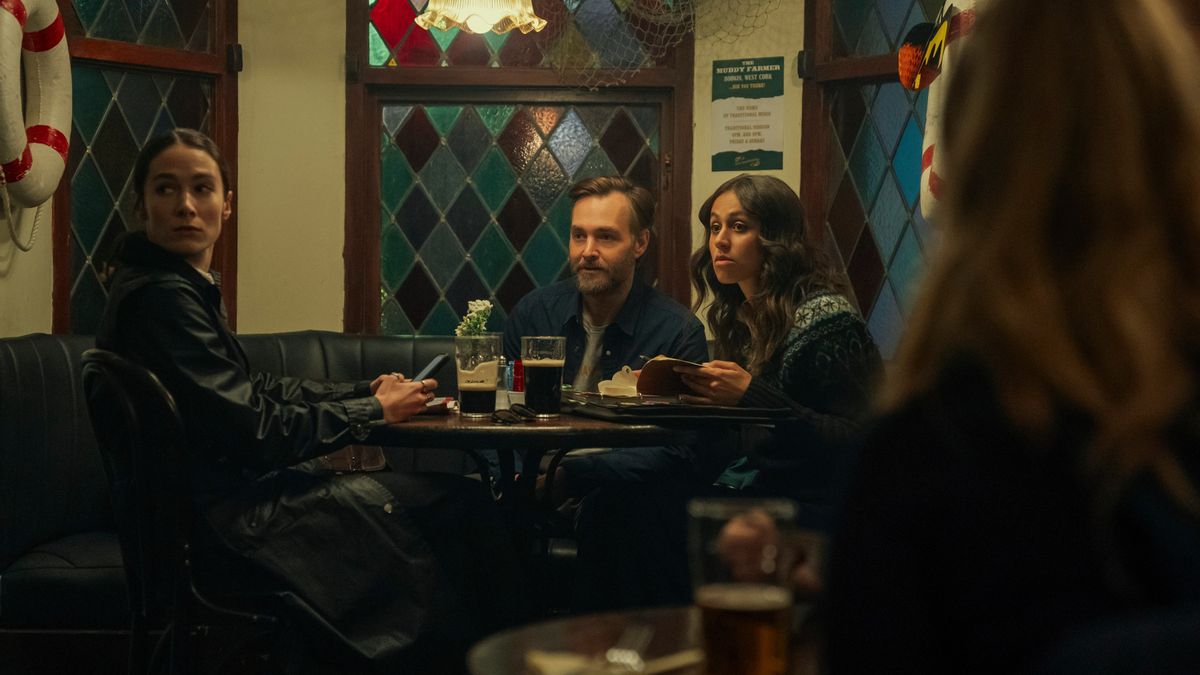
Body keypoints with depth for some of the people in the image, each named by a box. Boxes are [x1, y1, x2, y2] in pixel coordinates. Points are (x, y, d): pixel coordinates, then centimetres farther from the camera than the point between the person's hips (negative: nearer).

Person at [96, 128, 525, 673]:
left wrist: (365, 391, 8)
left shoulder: (184, 287, 12)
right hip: (227, 520, -10)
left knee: (454, 496, 9)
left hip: (237, 492, 10)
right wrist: (375, 411, -9)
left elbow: (256, 389, 18)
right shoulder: (160, 297, -20)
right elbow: (257, 432, -21)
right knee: (454, 504, -3)